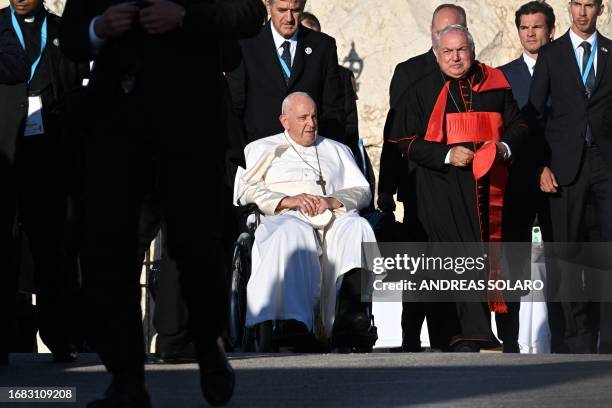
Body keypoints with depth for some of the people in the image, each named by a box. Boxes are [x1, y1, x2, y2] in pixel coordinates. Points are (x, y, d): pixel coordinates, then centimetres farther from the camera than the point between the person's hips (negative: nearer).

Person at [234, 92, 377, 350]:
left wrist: (332, 201, -4)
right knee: (292, 232, -40)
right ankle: (294, 325, -54)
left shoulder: (337, 150, 32)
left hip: (335, 216, 2)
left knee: (356, 227, -34)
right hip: (287, 219, -2)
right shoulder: (263, 149, 25)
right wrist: (286, 201, -8)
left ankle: (352, 321, -52)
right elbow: (246, 189, 8)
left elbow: (362, 191, 18)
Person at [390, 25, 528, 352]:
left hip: (488, 186, 3)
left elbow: (518, 125, 17)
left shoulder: (494, 85, 11)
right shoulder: (423, 91, 6)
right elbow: (408, 141, 2)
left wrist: (504, 147, -5)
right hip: (443, 187, -3)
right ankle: (473, 336, -17)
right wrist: (447, 154, -13)